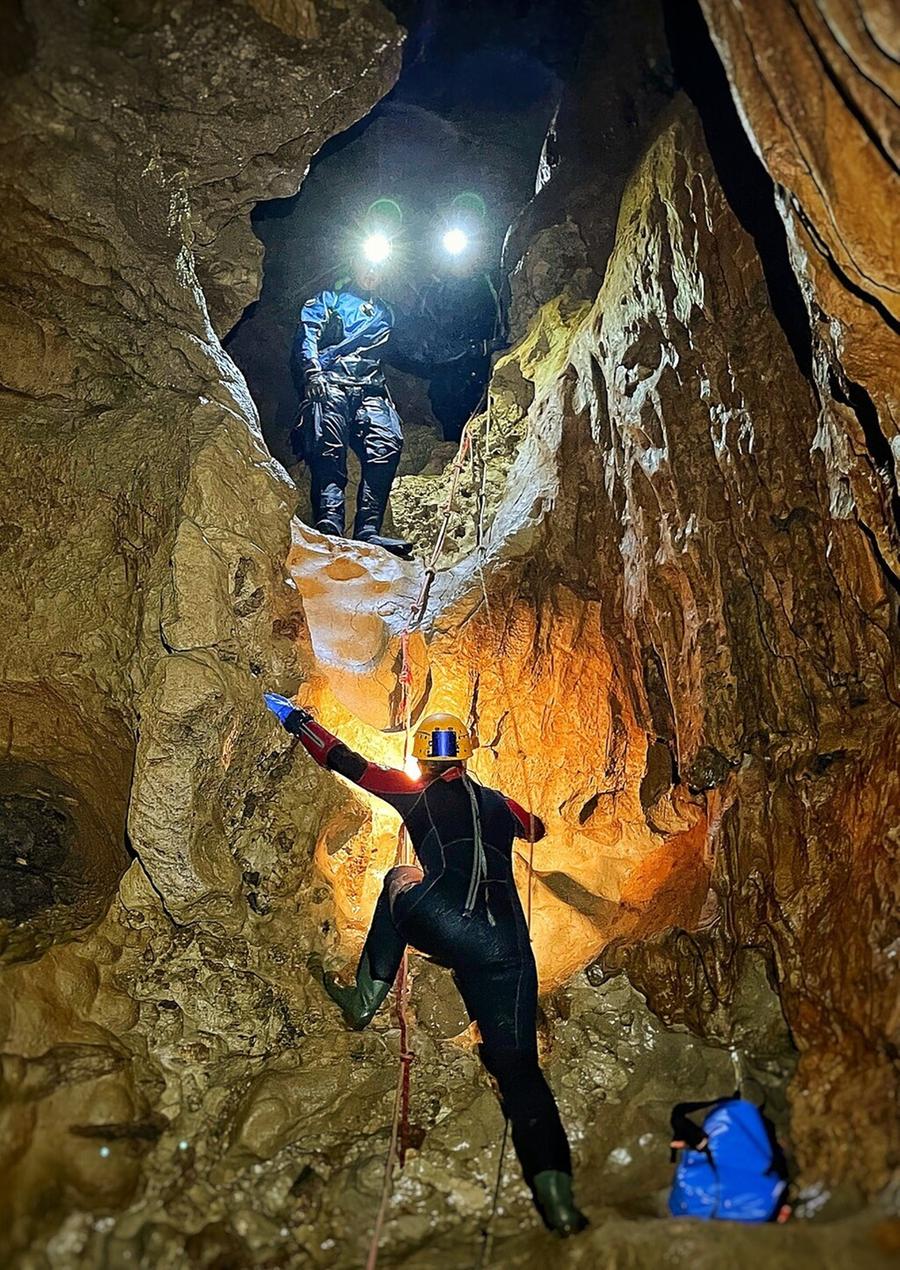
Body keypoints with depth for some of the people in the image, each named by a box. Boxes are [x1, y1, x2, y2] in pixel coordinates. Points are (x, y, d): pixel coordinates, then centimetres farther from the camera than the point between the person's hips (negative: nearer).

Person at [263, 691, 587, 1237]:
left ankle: (368, 996, 26)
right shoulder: (499, 804, 23)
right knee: (519, 1067, 7)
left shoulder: (418, 795, 13)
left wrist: (298, 719, 28)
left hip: (447, 930, -3)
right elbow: (537, 828, 46)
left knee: (401, 879, 29)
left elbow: (346, 762, 17)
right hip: (509, 950, 3)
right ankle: (559, 1202, -5)